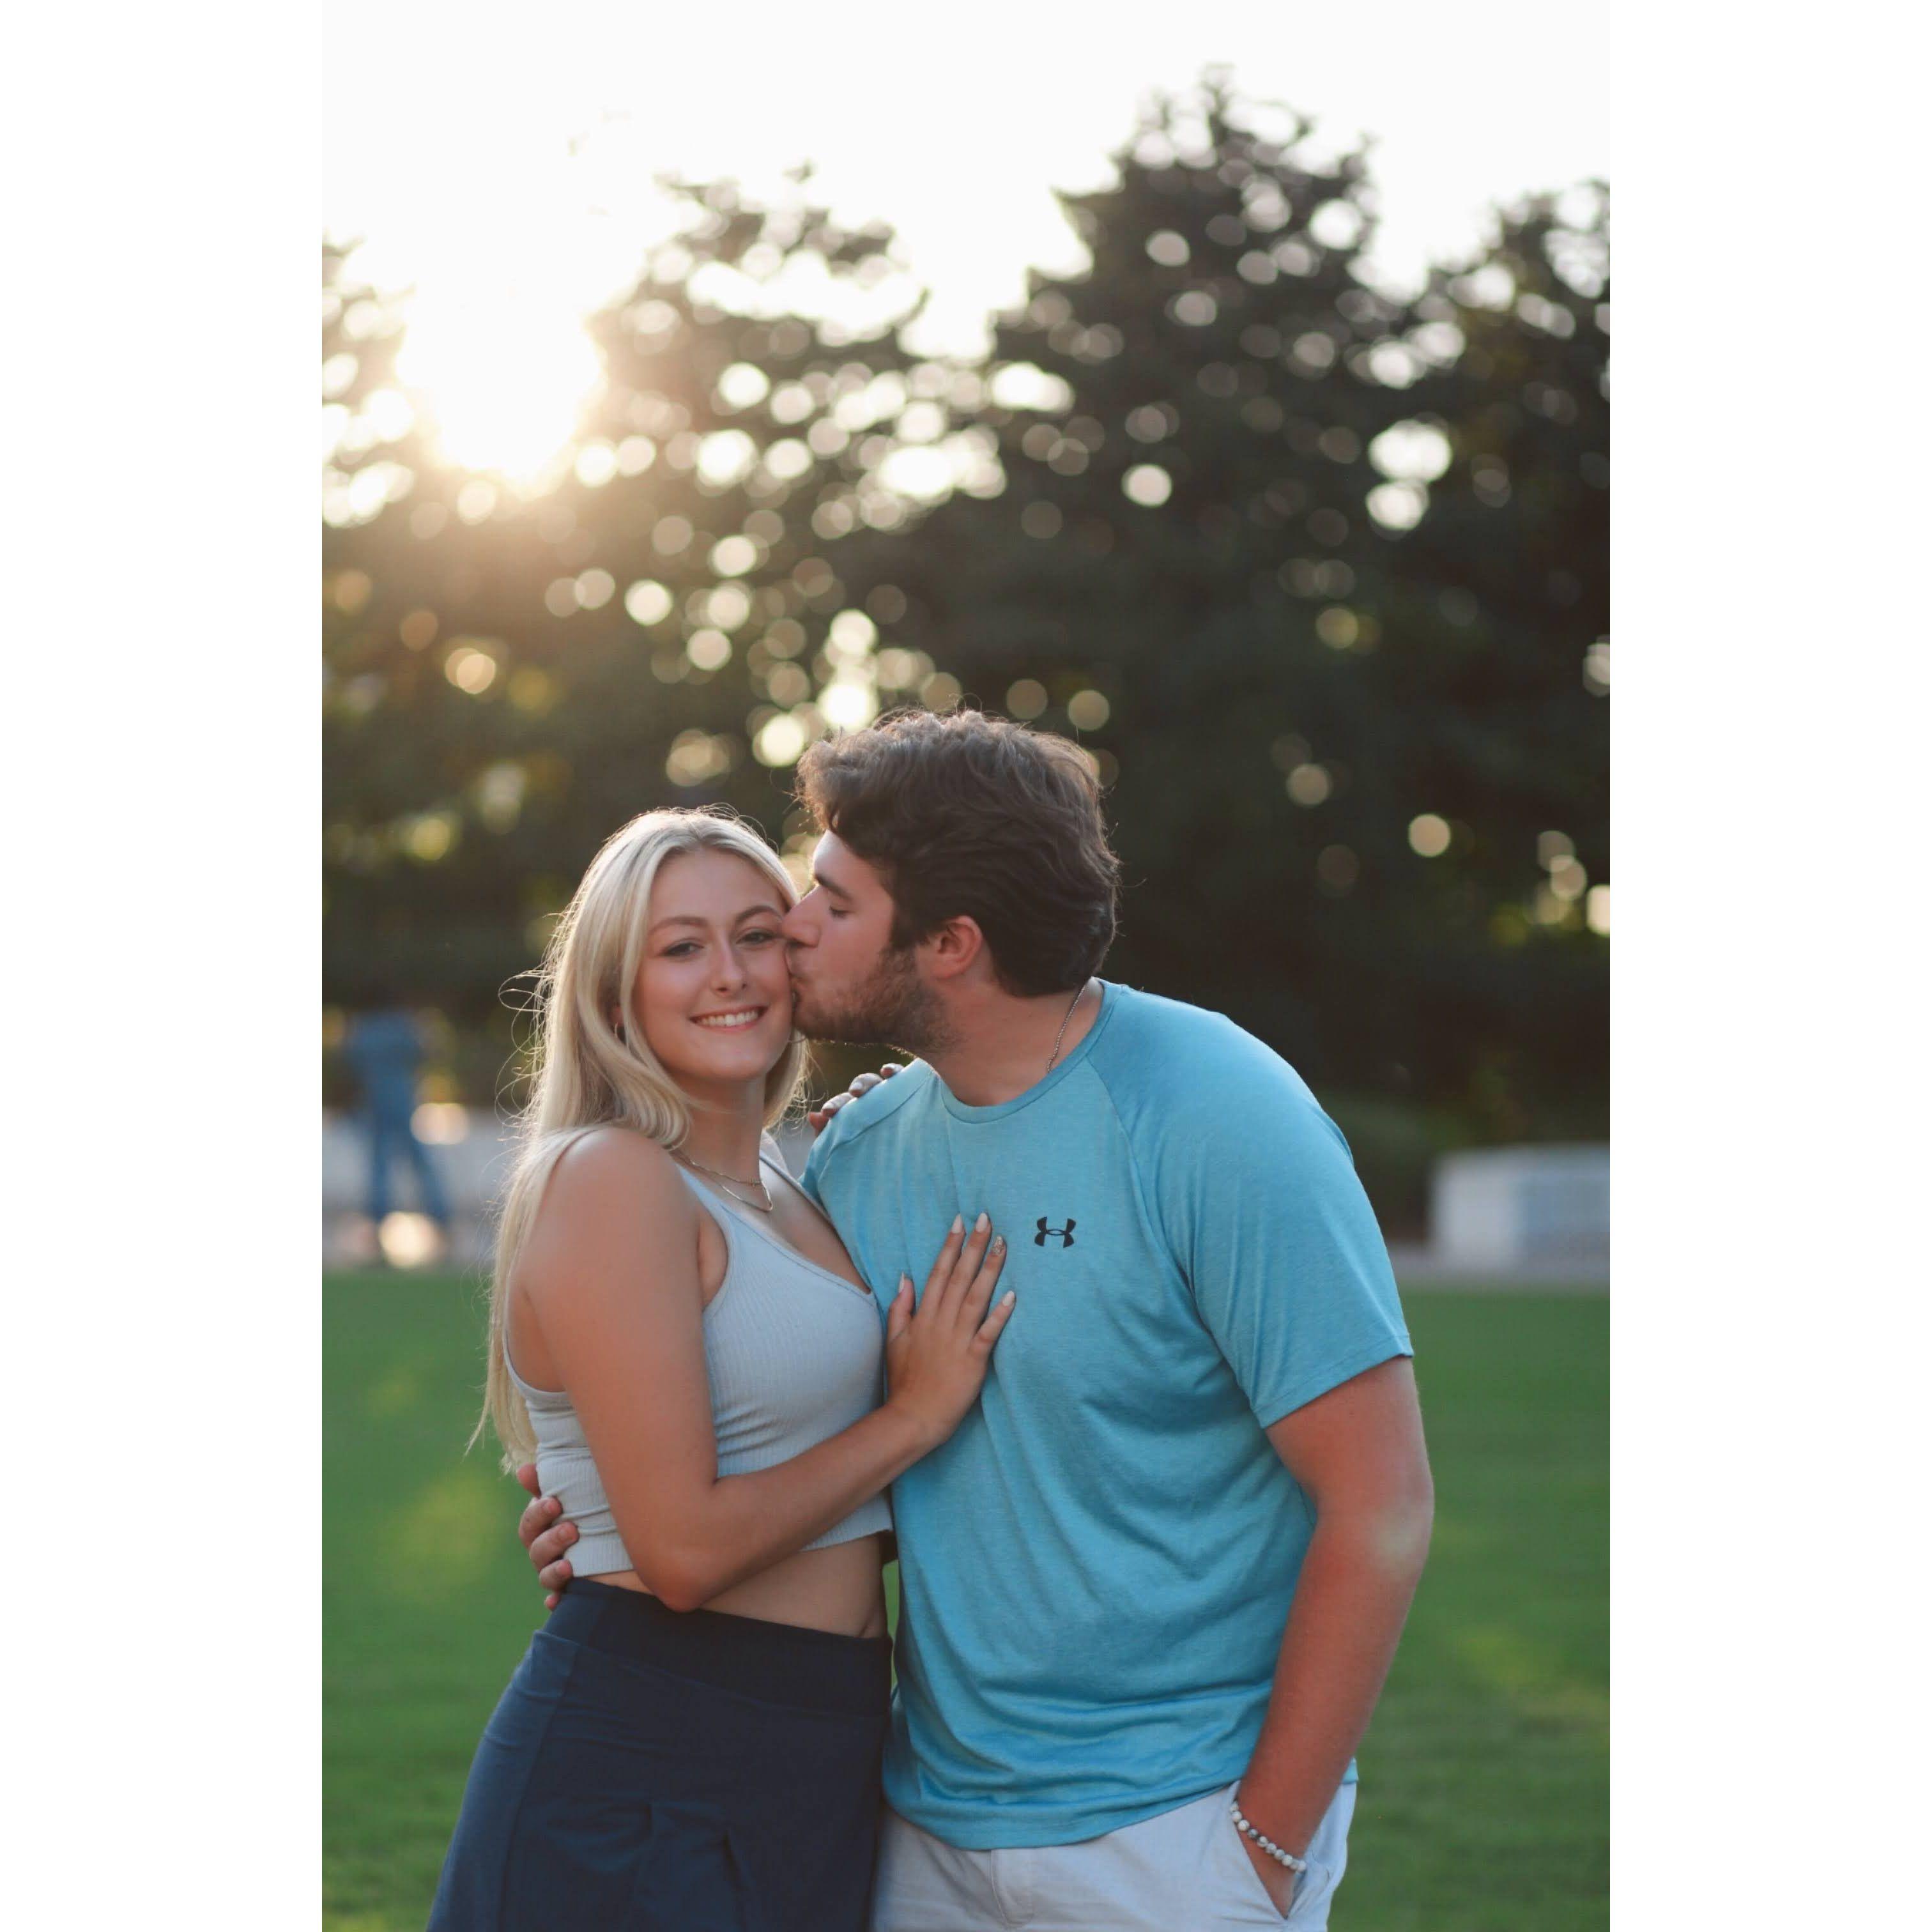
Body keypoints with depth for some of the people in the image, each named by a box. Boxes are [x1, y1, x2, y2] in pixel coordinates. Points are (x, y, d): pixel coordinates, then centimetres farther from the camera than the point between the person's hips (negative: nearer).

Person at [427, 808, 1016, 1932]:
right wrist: (915, 1413, -9)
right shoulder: (610, 1179, -13)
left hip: (817, 1773, 8)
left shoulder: (787, 1192, 13)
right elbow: (685, 1548, -20)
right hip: (643, 1785, -8)